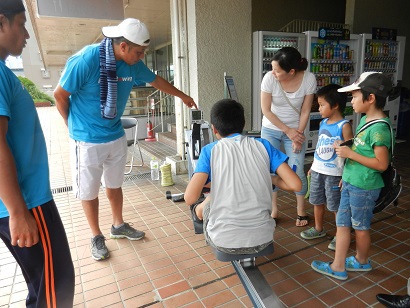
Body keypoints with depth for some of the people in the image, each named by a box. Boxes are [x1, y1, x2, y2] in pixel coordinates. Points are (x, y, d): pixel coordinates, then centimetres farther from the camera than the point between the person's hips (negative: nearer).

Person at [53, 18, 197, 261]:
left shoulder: (133, 64, -5)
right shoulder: (86, 59, -22)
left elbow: (157, 81, 13)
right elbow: (60, 95, -12)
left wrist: (183, 96, 24)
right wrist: (76, 126, 1)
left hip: (117, 137, 5)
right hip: (87, 141, -5)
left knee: (114, 185, 19)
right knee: (89, 191, 9)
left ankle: (118, 225, 38)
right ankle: (97, 236, 28)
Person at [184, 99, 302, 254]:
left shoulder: (210, 150, -5)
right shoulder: (263, 145, 1)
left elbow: (190, 198, -14)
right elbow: (295, 184, -6)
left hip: (224, 242, -2)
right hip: (262, 239, 2)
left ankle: (198, 212, 58)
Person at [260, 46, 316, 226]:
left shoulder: (309, 79, -18)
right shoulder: (269, 78, -21)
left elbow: (305, 111, -8)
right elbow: (266, 110, -14)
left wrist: (298, 134, -11)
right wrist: (288, 131, -14)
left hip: (295, 130, 0)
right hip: (270, 130, 0)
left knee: (297, 171, 0)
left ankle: (301, 211, 22)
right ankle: (274, 210, 23)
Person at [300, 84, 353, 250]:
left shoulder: (344, 126, -14)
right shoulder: (323, 123, 6)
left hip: (333, 174, -7)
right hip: (317, 171, 7)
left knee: (335, 206, 6)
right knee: (317, 201, 18)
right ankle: (318, 229, 37)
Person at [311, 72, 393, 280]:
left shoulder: (379, 128, -22)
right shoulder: (365, 120, 6)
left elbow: (381, 163, -24)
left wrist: (350, 153, -22)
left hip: (364, 187, -9)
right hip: (351, 182, 9)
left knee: (360, 227, 12)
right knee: (342, 223, 13)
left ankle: (362, 261, 37)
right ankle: (338, 267, 27)